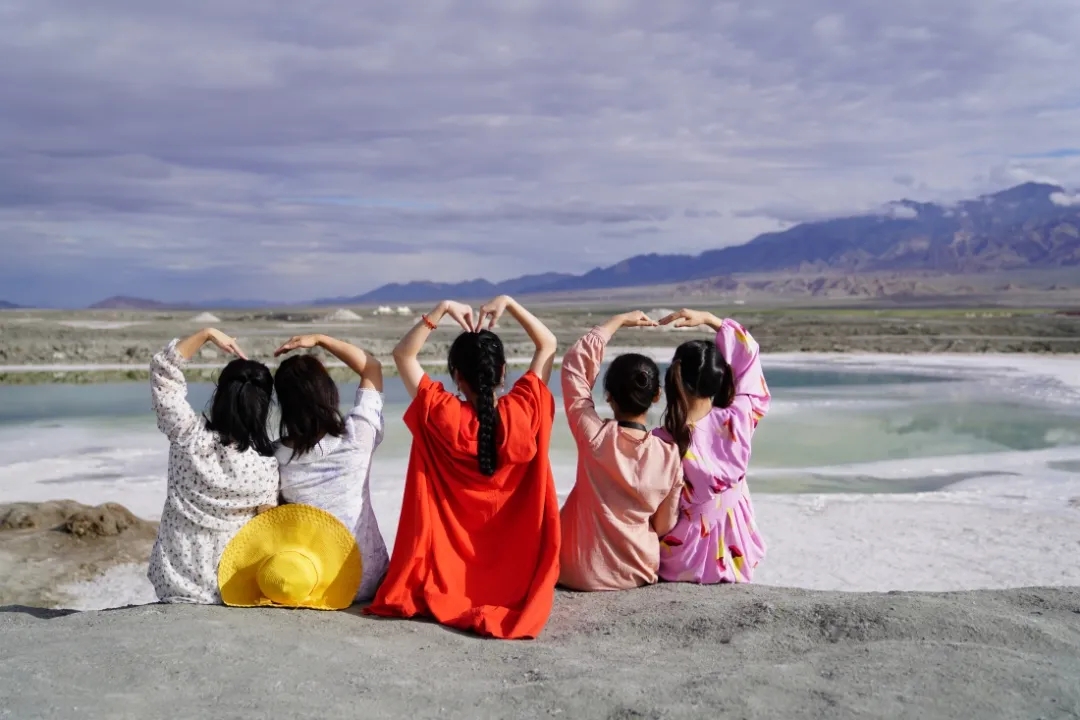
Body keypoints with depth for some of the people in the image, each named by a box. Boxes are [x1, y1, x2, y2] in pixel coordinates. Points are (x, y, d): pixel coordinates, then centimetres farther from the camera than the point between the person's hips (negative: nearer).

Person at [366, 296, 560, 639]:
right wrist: (509, 303, -7)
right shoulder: (523, 411, -17)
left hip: (447, 569, 0)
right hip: (515, 568, 0)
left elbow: (403, 354, -6)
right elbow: (548, 345, -2)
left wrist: (442, 309, -13)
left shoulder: (440, 414, -19)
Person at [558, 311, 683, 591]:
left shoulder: (592, 435, -18)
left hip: (581, 573, -3)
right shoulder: (670, 455, -14)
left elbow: (574, 362, -6)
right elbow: (665, 526, -3)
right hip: (638, 573, 3)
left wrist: (620, 320, 1)